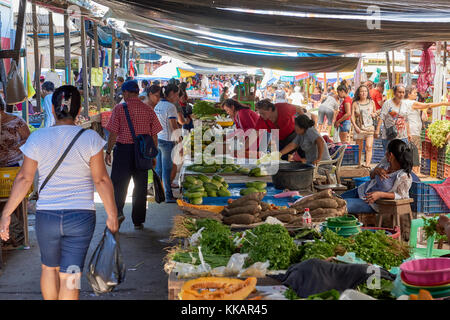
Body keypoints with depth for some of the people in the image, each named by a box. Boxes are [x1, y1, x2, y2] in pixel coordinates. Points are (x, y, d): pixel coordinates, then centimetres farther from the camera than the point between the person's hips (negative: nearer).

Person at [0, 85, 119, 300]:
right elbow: (101, 180, -6)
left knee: (49, 267, 23)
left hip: (46, 216, 2)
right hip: (81, 217, -1)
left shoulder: (37, 138, -3)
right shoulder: (90, 138, -7)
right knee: (70, 276, 5)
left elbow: (24, 179, -2)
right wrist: (112, 215, 1)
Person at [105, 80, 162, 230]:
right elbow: (154, 136, 4)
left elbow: (113, 134, -8)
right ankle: (138, 220, 14)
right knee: (140, 186, 9)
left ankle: (118, 211, -9)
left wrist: (108, 151, 2)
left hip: (123, 149, -3)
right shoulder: (148, 110, 3)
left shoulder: (119, 109, -5)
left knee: (119, 183, 9)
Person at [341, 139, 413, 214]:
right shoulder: (386, 161, -7)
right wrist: (376, 170, -17)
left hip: (373, 204, -7)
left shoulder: (404, 177, -29)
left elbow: (401, 195, -21)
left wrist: (380, 194, -32)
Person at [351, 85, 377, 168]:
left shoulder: (371, 102, 10)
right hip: (359, 128, 0)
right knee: (359, 148, 6)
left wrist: (373, 114, -2)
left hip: (369, 127, 0)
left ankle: (368, 164, -24)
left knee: (369, 147, -16)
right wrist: (355, 127, -14)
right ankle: (359, 164, 22)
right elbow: (352, 117, 0)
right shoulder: (355, 104, 4)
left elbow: (375, 113, 22)